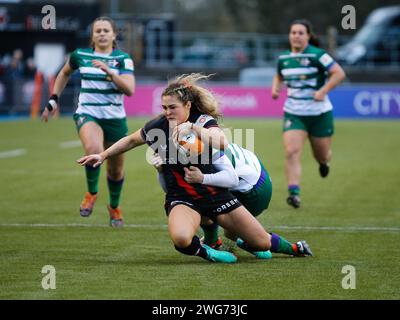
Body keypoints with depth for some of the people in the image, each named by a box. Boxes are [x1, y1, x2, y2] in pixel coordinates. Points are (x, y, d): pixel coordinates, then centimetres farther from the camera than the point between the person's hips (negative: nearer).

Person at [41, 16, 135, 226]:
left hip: (115, 118, 1)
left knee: (116, 170, 11)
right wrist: (53, 100, 19)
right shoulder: (80, 55, 3)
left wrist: (109, 71, -27)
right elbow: (64, 73, 24)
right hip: (87, 114, -1)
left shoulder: (123, 59, -2)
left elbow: (130, 89, -16)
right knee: (94, 150, -33)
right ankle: (91, 192, -8)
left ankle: (114, 207, 41)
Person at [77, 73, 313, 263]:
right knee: (181, 238, -38)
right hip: (182, 198, 0)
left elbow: (221, 142, -36)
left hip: (216, 193, 0)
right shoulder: (157, 127, -7)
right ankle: (206, 252, -4)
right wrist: (103, 156, 15)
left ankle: (292, 248, 39)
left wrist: (192, 127, -45)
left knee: (262, 243, 3)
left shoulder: (204, 121, -13)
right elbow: (131, 141, 14)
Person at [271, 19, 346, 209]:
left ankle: (323, 162, 51)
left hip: (319, 114, -3)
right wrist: (275, 88, 2)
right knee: (291, 152, -18)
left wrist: (323, 91, -23)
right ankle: (294, 193, -20)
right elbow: (279, 77, 23)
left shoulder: (317, 55, -12)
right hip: (294, 114, 3)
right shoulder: (283, 58, 4)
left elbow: (339, 73, -14)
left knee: (322, 156, 12)